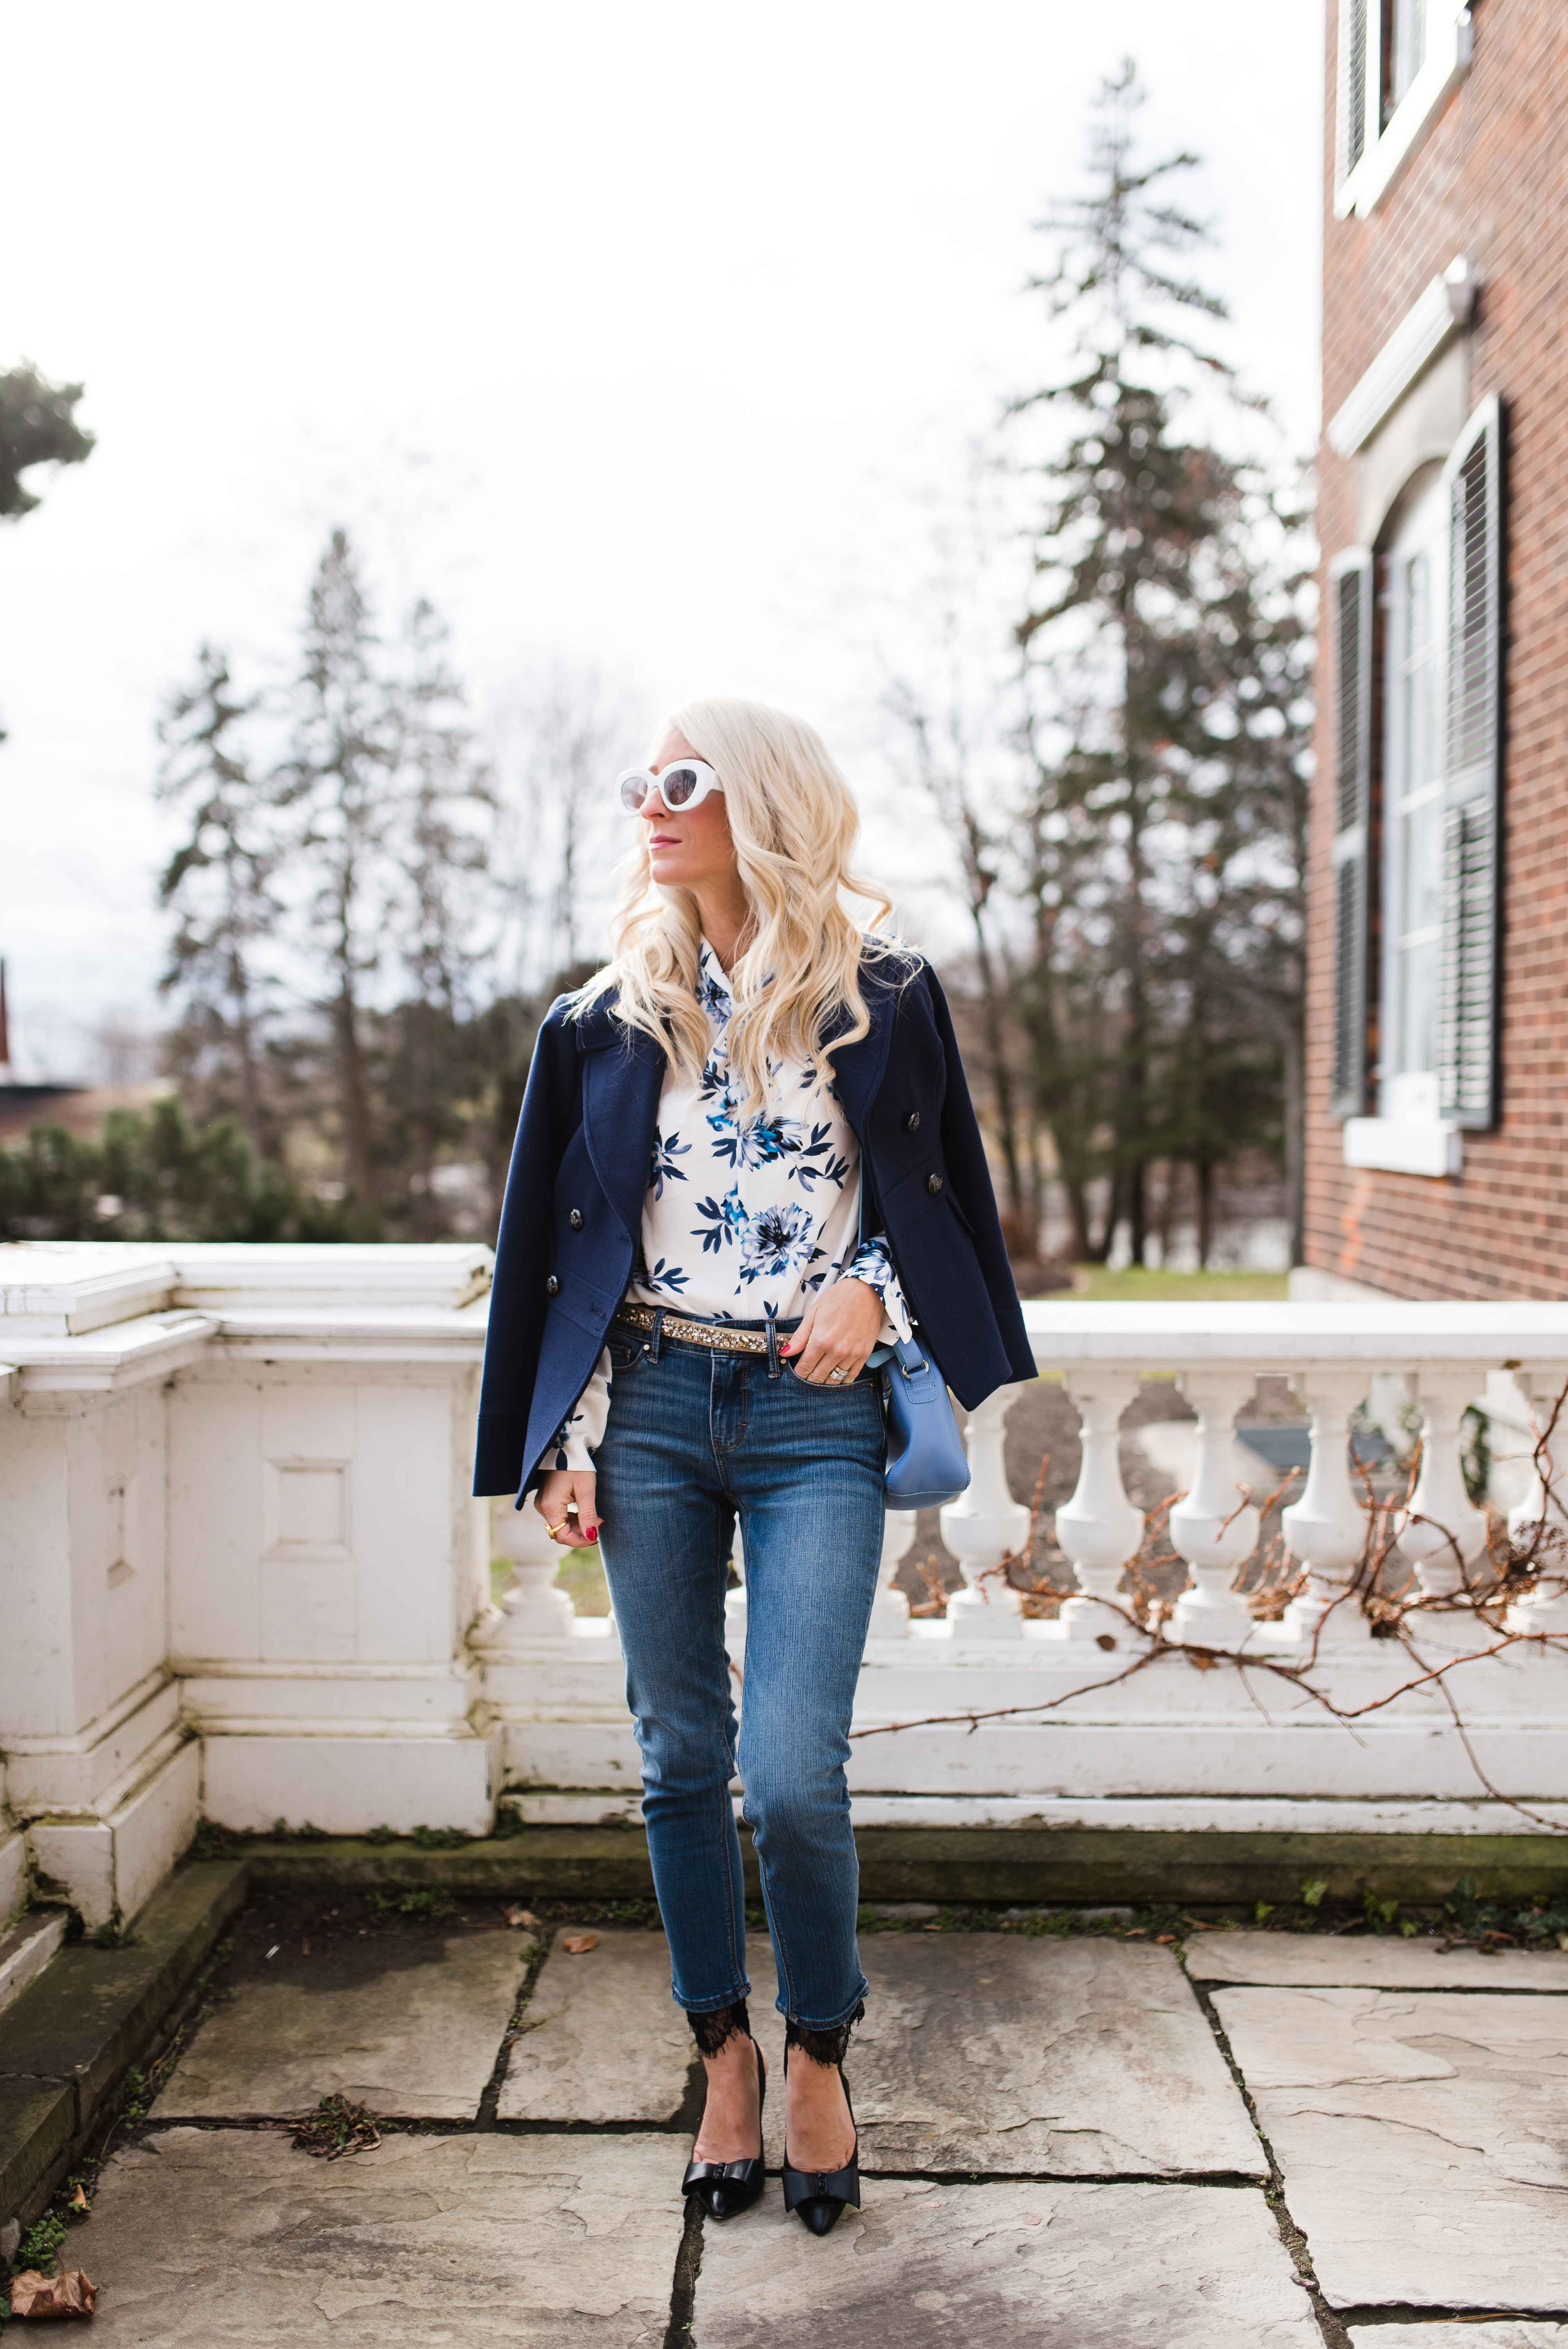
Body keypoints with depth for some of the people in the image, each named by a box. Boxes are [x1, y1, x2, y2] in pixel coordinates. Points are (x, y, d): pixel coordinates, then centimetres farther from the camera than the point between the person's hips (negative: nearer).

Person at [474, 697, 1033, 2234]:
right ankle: (725, 2062, 29)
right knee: (682, 1759, 9)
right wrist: (562, 1446, 3)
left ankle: (819, 2060, 20)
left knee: (792, 1776, -8)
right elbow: (560, 1240, 8)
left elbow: (940, 1191, 11)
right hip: (652, 1406, 3)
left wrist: (873, 1289, -9)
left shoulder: (878, 995, 2)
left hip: (815, 1419, -2)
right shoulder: (610, 1019, 7)